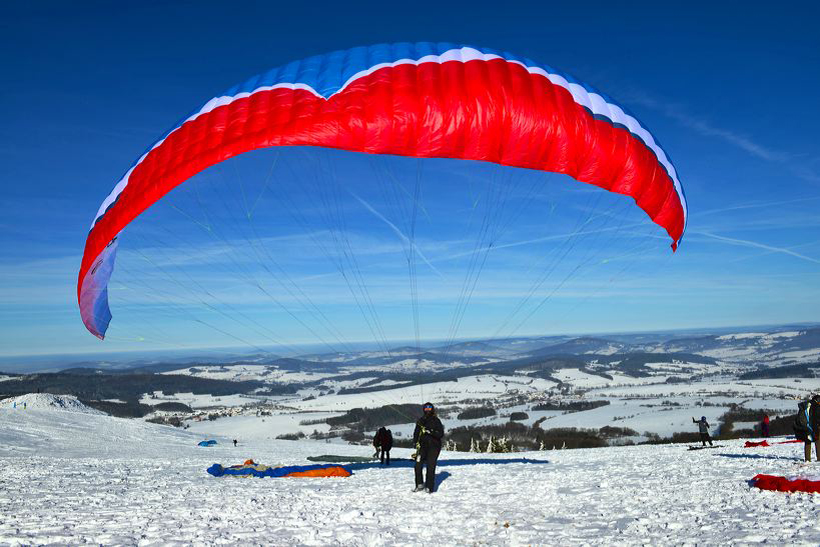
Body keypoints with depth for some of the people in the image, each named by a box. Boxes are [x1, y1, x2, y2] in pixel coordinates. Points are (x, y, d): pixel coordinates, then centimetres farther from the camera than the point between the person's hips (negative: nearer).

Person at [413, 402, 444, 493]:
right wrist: (416, 442, 0)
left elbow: (441, 434, -7)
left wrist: (430, 431, -20)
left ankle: (429, 487, 3)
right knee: (418, 466, -7)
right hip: (423, 446, 3)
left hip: (434, 446, -3)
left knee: (430, 467, -6)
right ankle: (420, 485, 11)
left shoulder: (436, 421, -1)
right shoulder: (421, 421, 10)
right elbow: (416, 433, 16)